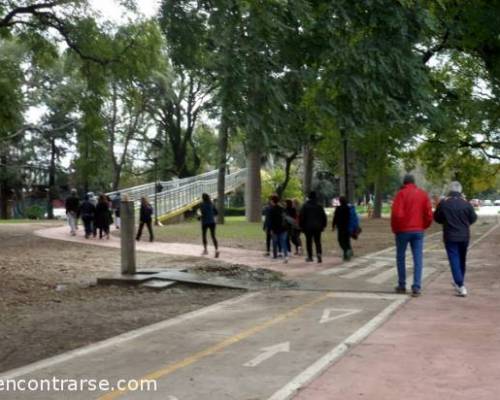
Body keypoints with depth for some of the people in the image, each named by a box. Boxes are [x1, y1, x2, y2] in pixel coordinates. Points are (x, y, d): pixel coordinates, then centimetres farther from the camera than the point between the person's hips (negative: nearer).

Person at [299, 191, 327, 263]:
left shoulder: (305, 206, -4)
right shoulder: (319, 206, 4)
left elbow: (301, 217, -5)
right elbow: (324, 216, 7)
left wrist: (301, 226, 3)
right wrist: (323, 225, 14)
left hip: (308, 227, -2)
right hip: (317, 227, 2)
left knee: (309, 242, 6)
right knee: (317, 241, 5)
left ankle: (310, 256, 8)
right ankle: (319, 253, -17)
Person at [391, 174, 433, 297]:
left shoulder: (401, 193, -6)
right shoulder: (423, 194, 6)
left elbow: (396, 213, -15)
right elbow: (429, 214, 2)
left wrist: (395, 228, -2)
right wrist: (423, 226, 14)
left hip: (403, 230, -3)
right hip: (418, 231, 3)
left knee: (401, 257, 11)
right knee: (418, 259, 2)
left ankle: (402, 285, 16)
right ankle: (416, 287, -4)